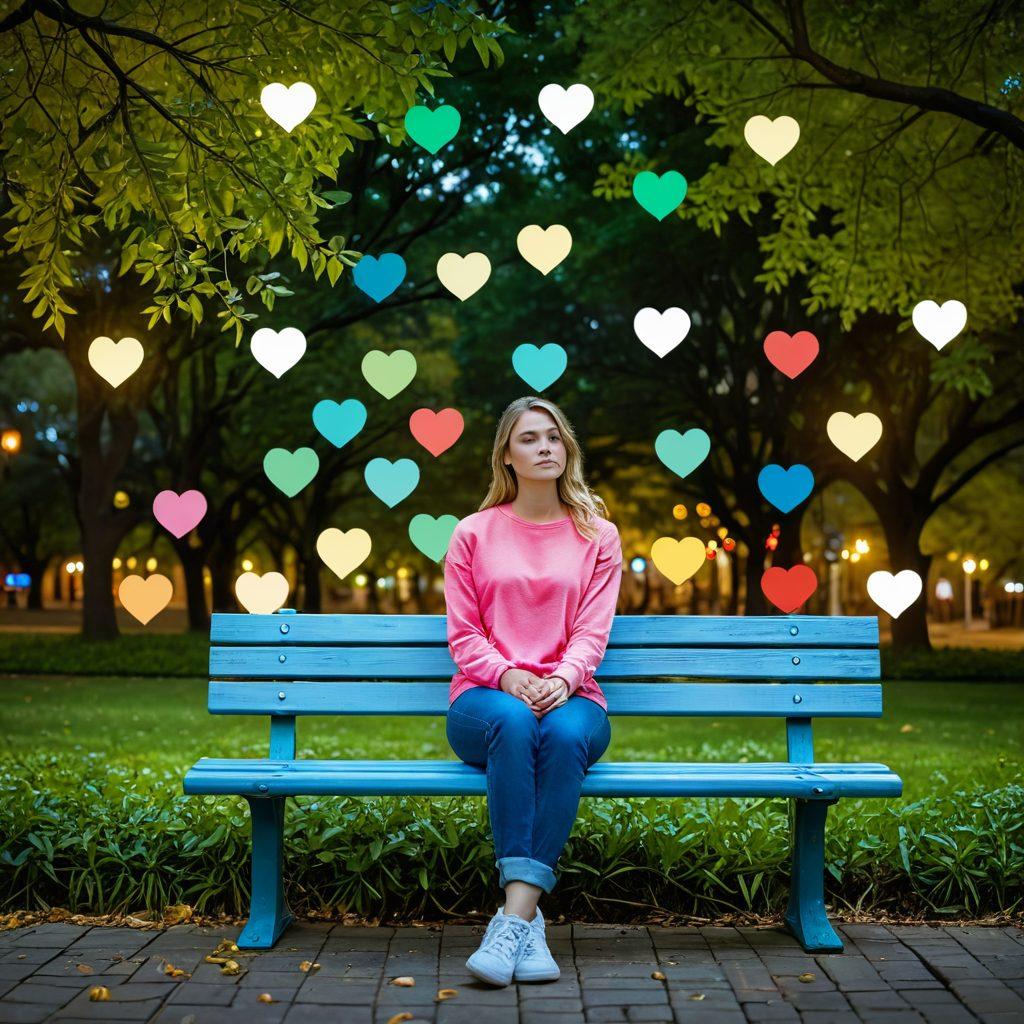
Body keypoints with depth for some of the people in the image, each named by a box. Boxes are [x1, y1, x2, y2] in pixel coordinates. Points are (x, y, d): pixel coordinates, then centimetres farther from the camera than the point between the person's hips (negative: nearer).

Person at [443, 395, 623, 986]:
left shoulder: (598, 535, 13)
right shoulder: (473, 534, 12)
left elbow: (593, 631, 3)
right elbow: (463, 633, 5)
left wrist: (561, 679, -19)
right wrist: (506, 676, -16)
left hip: (569, 695, 1)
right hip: (486, 698, 0)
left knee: (565, 733, -37)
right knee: (514, 722, -38)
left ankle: (514, 916, -39)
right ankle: (528, 922, -40)